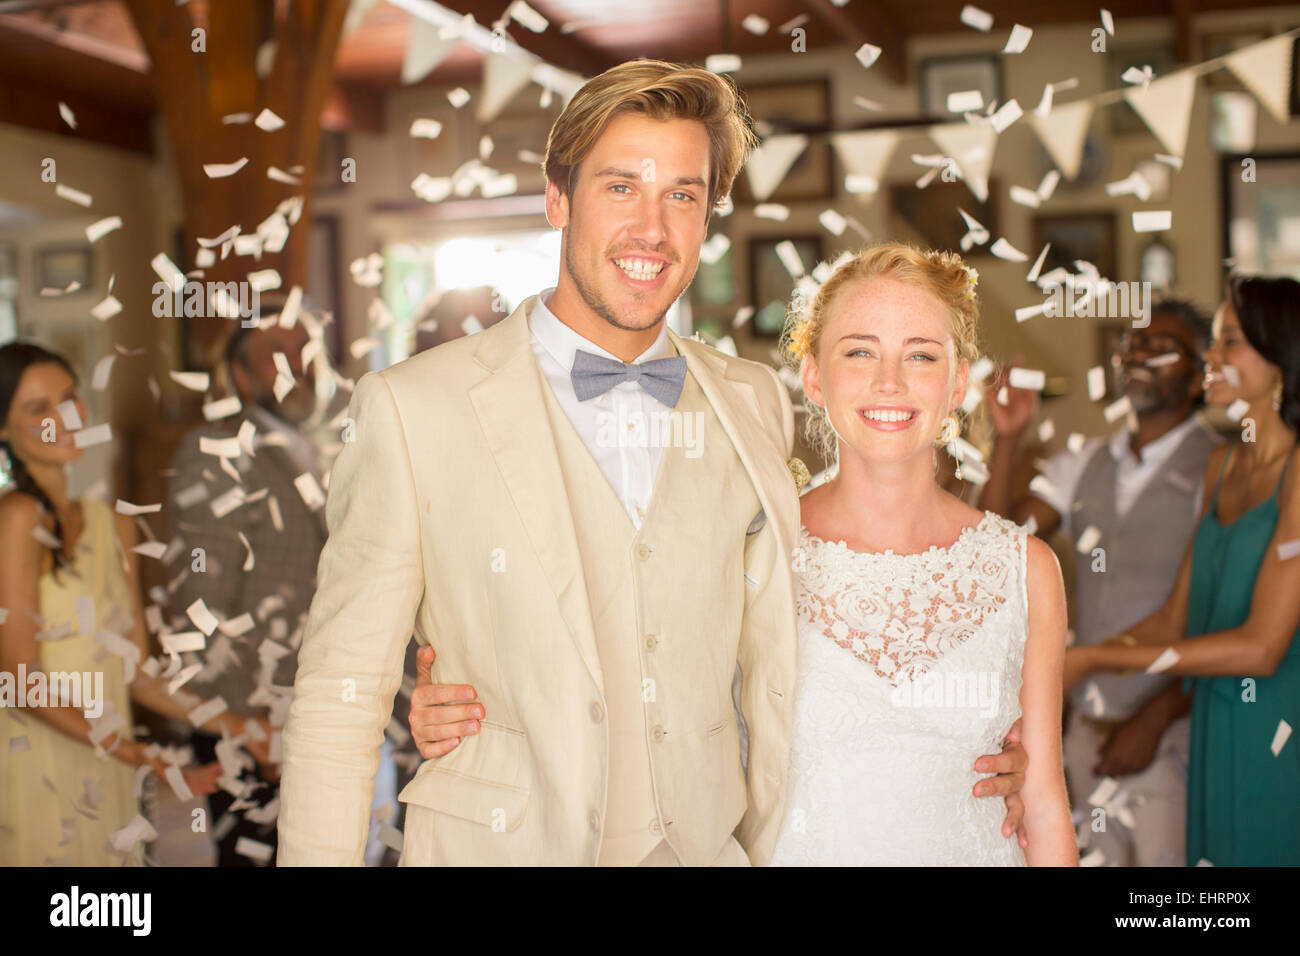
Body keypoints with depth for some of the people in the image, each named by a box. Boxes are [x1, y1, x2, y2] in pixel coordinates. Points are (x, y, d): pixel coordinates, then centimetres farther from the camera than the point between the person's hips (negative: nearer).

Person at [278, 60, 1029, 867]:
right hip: (494, 845, -3)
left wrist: (774, 847, 5)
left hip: (705, 844, 3)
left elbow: (773, 674, 7)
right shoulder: (413, 408, -10)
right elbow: (340, 699, -9)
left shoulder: (758, 406, 2)